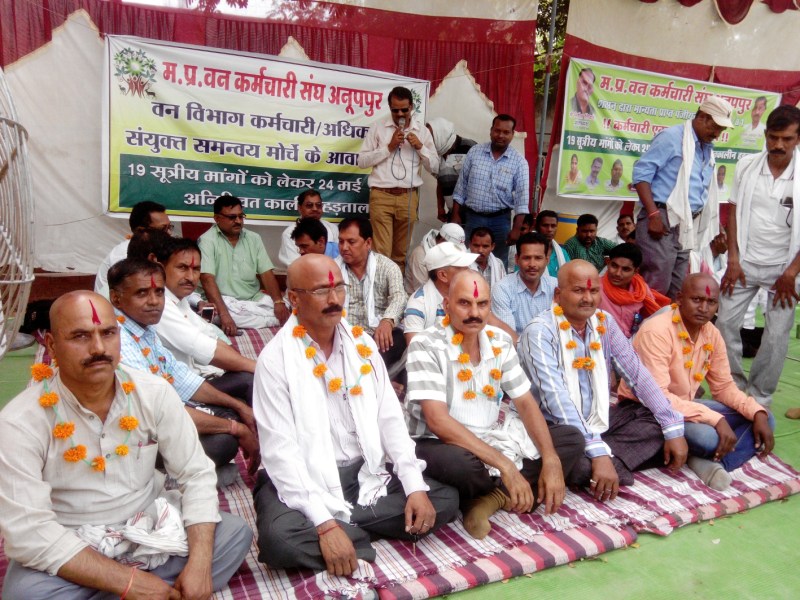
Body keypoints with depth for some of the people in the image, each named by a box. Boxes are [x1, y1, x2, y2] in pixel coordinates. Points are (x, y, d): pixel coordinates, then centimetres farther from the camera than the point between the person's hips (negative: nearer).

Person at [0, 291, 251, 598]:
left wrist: (199, 562, -22)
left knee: (235, 533, -14)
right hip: (71, 548, -2)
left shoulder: (154, 392, -11)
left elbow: (196, 474, -9)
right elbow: (27, 532, -24)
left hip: (152, 527, 3)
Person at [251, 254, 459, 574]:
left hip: (366, 473, 5)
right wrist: (325, 523, -26)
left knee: (445, 500, -7)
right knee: (279, 537, -33)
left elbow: (390, 418, 4)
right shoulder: (275, 359, -12)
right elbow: (280, 450, -18)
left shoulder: (362, 344, 4)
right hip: (306, 480, -4)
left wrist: (415, 487, -8)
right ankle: (358, 538, -6)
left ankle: (345, 527, -6)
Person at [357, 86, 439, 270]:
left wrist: (420, 147, -5)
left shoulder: (422, 131, 11)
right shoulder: (378, 129, 5)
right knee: (382, 252, -8)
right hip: (381, 196, -2)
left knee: (401, 252, 8)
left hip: (408, 197, 2)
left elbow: (434, 167, 10)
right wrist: (389, 147, -8)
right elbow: (362, 161, 0)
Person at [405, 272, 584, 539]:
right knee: (462, 464, -40)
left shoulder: (500, 341, 1)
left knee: (572, 438, -1)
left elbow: (525, 403, 4)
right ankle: (504, 494, -4)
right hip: (440, 444, -7)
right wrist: (504, 465, -30)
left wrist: (551, 460, -11)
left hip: (493, 438, 7)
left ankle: (492, 497, -16)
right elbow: (437, 419, -26)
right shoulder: (426, 345, -17)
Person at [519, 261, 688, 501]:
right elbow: (556, 398, -27)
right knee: (580, 465, -36)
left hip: (598, 419, 8)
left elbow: (637, 374, 1)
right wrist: (599, 453, -34)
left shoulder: (605, 322, 2)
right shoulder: (540, 332, -19)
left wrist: (674, 429, -6)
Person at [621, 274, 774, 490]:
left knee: (763, 419, -2)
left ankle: (709, 463, -17)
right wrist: (715, 419, -32)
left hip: (685, 405, 8)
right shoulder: (656, 331, -23)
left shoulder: (712, 334, 1)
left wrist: (758, 413, -9)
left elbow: (724, 386, 9)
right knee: (708, 436, -34)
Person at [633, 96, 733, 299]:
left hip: (687, 225, 8)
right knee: (657, 286, -12)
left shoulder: (708, 149, 20)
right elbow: (641, 173, -12)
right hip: (661, 220, -8)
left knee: (677, 289, 8)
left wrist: (716, 229, 17)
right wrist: (653, 215, -19)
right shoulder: (672, 137, -4)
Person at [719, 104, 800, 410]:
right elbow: (734, 213, 3)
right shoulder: (746, 166, -3)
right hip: (745, 261, 2)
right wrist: (733, 261, -2)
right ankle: (734, 386, 19)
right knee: (726, 321, 1)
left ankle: (759, 398, 17)